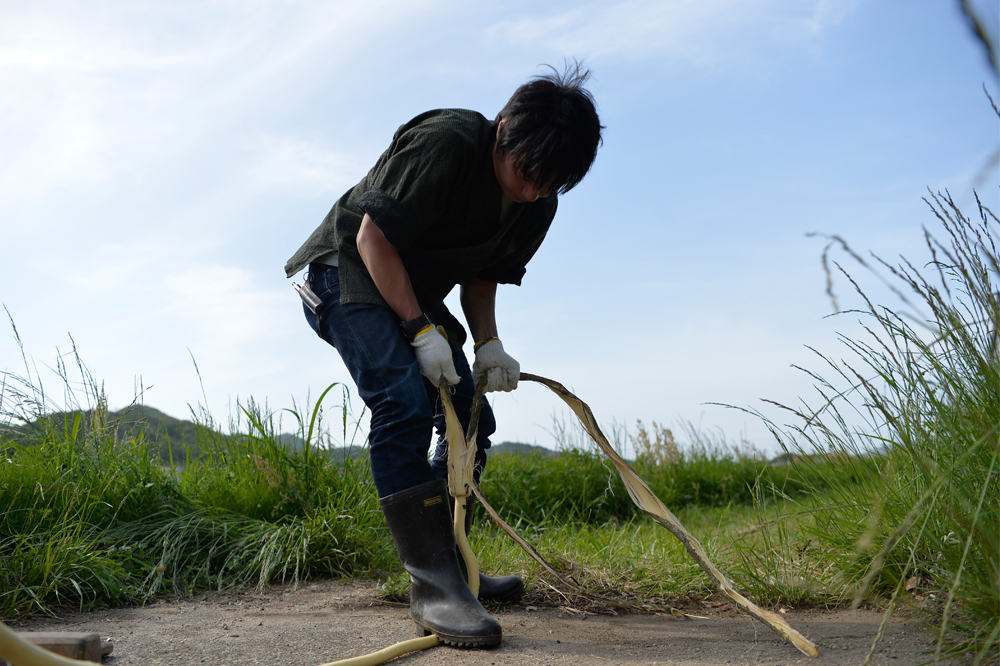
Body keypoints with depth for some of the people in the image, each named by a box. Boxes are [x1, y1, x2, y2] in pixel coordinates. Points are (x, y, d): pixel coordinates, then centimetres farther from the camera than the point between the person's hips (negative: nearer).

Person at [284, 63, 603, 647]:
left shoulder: (538, 205, -3)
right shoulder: (447, 142, -26)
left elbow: (481, 277, 8)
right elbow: (374, 237, -25)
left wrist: (487, 344, -9)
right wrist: (422, 331, -26)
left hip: (416, 293, 8)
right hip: (348, 270, -8)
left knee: (472, 421, 5)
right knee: (405, 406, -27)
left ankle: (447, 564, 17)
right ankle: (431, 583, -23)